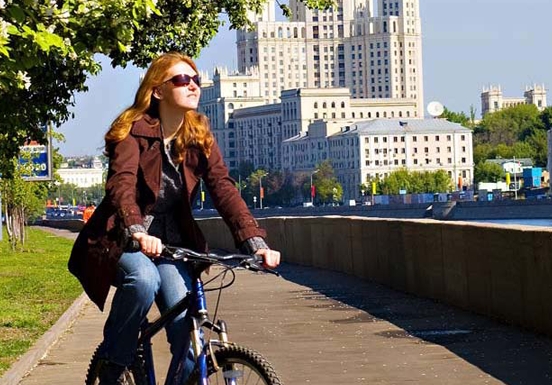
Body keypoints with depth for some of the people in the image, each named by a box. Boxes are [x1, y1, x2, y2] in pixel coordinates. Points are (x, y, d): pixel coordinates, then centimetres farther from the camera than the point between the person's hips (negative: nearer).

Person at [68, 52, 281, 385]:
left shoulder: (201, 136, 0)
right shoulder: (134, 130, -13)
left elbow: (224, 188, -11)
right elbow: (122, 182, -29)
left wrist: (255, 241, -26)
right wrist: (137, 231, -48)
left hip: (172, 241, 4)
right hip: (124, 239, -4)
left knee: (186, 323, -16)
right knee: (143, 278, -34)